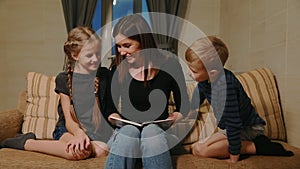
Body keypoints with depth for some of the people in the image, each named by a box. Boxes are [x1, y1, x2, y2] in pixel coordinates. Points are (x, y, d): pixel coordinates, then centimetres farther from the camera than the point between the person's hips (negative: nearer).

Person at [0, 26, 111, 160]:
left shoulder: (104, 75, 2)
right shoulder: (64, 79, -3)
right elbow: (69, 120, -9)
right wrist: (79, 133, -30)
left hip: (94, 131, 3)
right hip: (68, 130, -2)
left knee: (103, 150, -33)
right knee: (80, 151, -37)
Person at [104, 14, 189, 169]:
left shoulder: (169, 66, -3)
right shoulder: (118, 69, 2)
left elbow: (184, 106, 5)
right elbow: (110, 108, 11)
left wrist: (178, 117, -16)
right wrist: (113, 117, -11)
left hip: (159, 132, -1)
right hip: (125, 132, 1)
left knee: (151, 130, -34)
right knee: (129, 130, -33)